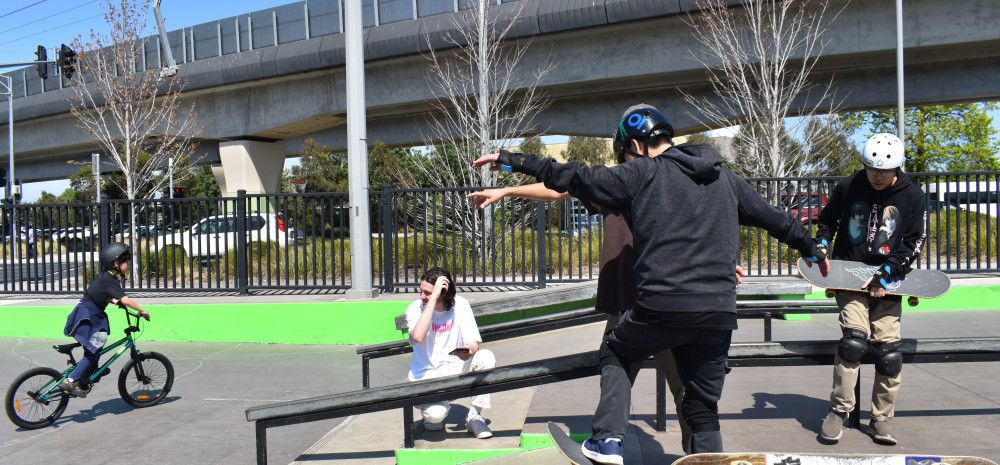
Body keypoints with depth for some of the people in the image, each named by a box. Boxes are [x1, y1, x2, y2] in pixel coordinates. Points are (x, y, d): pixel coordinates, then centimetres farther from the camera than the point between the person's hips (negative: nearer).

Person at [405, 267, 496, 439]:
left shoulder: (460, 305, -5)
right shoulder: (415, 308, -11)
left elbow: (474, 343, -9)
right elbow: (418, 337, -33)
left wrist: (470, 350, -34)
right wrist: (433, 298, -33)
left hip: (455, 369, 3)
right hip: (427, 377, -3)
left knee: (486, 358, -25)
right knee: (435, 414, -32)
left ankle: (474, 417, -9)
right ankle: (431, 408, 10)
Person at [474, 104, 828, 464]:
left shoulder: (641, 174, 2)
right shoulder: (724, 178, 17)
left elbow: (575, 178, -2)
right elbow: (776, 219, 26)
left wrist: (513, 161, 6)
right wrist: (814, 251, 43)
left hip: (662, 307, -4)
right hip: (719, 313, 4)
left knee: (615, 352, 24)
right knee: (704, 410, 17)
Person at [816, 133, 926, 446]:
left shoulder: (913, 196, -2)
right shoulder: (847, 188, -3)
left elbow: (914, 242, -3)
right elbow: (827, 223, 12)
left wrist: (885, 274, -13)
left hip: (888, 281, 2)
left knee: (889, 351, -1)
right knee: (854, 339, -18)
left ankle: (880, 420, 15)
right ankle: (839, 411, -4)